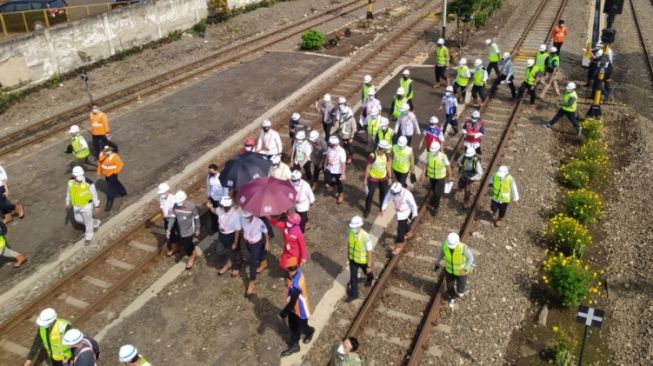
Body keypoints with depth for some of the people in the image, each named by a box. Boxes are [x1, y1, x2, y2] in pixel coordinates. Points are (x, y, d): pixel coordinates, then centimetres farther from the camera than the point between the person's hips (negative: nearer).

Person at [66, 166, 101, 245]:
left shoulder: (89, 183, -31)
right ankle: (96, 223, 48)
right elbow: (69, 192, 2)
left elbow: (94, 194, -18)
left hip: (87, 205, -5)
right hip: (76, 205, 5)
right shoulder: (71, 181, -17)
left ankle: (88, 237, 39)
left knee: (88, 221, 14)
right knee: (78, 219, 24)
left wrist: (97, 206, -10)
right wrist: (67, 203, 12)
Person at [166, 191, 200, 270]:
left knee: (186, 246, 4)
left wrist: (197, 229, -4)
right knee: (185, 244, 22)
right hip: (180, 231, 5)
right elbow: (172, 218, -6)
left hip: (189, 231, -5)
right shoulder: (175, 206, -15)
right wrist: (168, 230, -6)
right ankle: (194, 254, 50)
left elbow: (196, 218, -13)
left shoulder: (191, 206, -26)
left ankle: (191, 258, 34)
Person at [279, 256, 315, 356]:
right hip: (294, 307, 8)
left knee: (301, 327, 21)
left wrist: (283, 313, -16)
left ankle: (310, 331, 53)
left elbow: (292, 302, -31)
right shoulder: (299, 271, -18)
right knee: (292, 327, 22)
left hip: (300, 309, -8)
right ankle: (294, 346, 40)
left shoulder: (295, 285, -43)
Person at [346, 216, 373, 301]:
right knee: (353, 276, 13)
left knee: (366, 271, 28)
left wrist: (369, 266, -19)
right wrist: (348, 255, 12)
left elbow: (369, 252, -27)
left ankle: (370, 277, 64)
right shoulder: (351, 232, -21)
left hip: (363, 260, -3)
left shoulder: (365, 237, -38)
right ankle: (353, 294, 33)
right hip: (353, 258, 3)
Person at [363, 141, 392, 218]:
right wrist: (365, 179, -14)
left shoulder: (386, 155, -11)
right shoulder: (372, 156, -27)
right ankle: (367, 210, 22)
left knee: (383, 193, 23)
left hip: (383, 178, 5)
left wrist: (389, 177, 8)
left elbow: (388, 166, 3)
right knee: (370, 194, 1)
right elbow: (368, 168, -19)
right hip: (373, 178, -5)